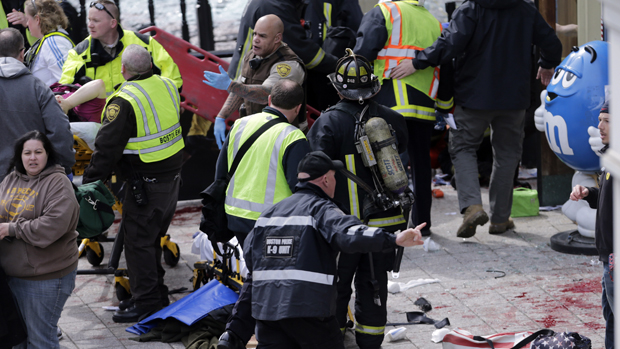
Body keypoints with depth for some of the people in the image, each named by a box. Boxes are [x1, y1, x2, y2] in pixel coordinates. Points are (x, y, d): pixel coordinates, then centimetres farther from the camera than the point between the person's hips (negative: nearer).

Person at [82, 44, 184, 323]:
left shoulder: (124, 102, -20)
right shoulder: (167, 86, 3)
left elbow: (107, 148, -18)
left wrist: (89, 182, -9)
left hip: (146, 183, -8)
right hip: (172, 175, 8)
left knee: (138, 241, 1)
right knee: (153, 237, 20)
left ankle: (146, 302, 3)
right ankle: (158, 295, 28)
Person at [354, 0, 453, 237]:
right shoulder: (435, 24, 19)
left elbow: (363, 53, -6)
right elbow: (446, 69, 23)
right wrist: (445, 106, 34)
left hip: (389, 102, -4)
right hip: (424, 106, 5)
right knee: (420, 164, 14)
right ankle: (421, 223, 21)